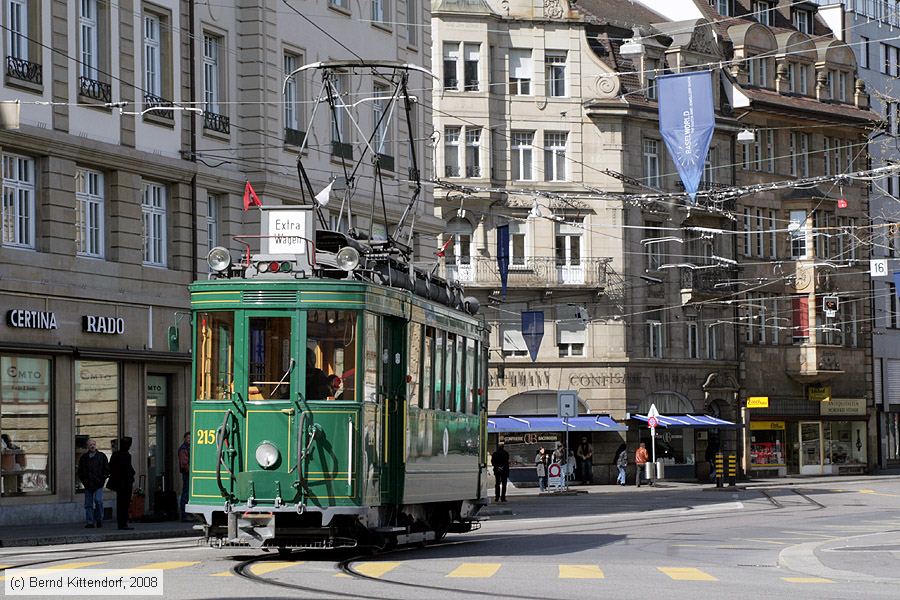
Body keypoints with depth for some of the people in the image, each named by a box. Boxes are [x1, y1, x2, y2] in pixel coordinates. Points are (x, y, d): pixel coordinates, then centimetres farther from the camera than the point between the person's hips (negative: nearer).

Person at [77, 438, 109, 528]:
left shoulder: (101, 456, 6)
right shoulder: (84, 458, 12)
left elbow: (107, 469, 8)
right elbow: (80, 471, 18)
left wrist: (102, 479, -2)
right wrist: (83, 480, 5)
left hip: (98, 484, -3)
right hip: (88, 485, 3)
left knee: (98, 500, -16)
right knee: (88, 504, 2)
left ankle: (99, 520, -2)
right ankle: (90, 522, 6)